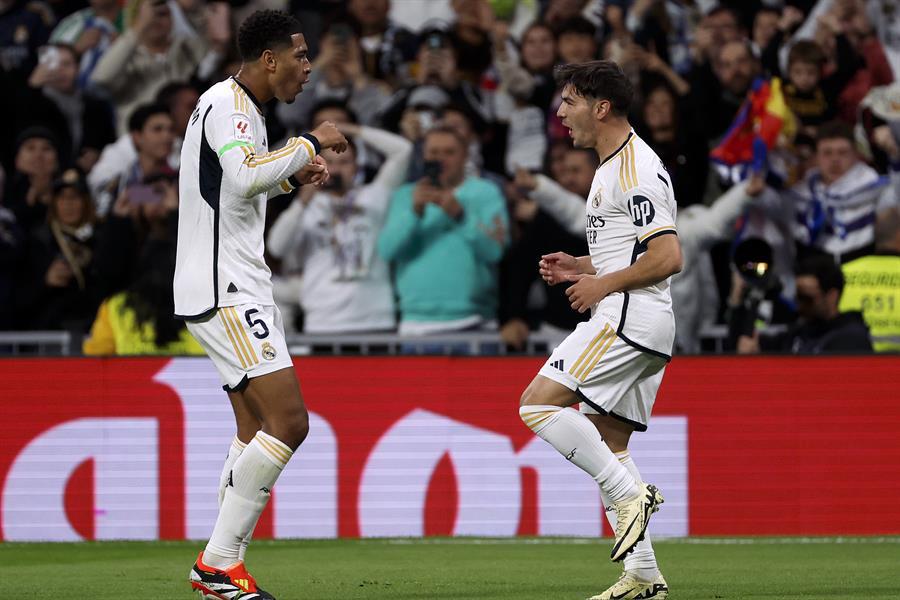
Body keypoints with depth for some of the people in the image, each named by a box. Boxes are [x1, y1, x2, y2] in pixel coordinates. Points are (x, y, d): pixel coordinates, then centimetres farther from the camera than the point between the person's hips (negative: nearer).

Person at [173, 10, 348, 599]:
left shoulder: (241, 107, 18)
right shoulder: (225, 104, -13)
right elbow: (246, 175, -30)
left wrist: (292, 175, 19)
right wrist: (310, 144, -18)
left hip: (241, 286, 11)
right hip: (222, 290, -11)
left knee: (257, 431, 10)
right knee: (288, 421, -16)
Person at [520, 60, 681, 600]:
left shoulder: (637, 170, -13)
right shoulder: (612, 167, 20)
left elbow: (668, 257, -20)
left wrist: (603, 284, -14)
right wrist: (581, 267, 16)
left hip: (629, 315, -11)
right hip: (637, 328, 11)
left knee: (538, 404, -15)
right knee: (608, 444, 9)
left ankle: (631, 494, -14)